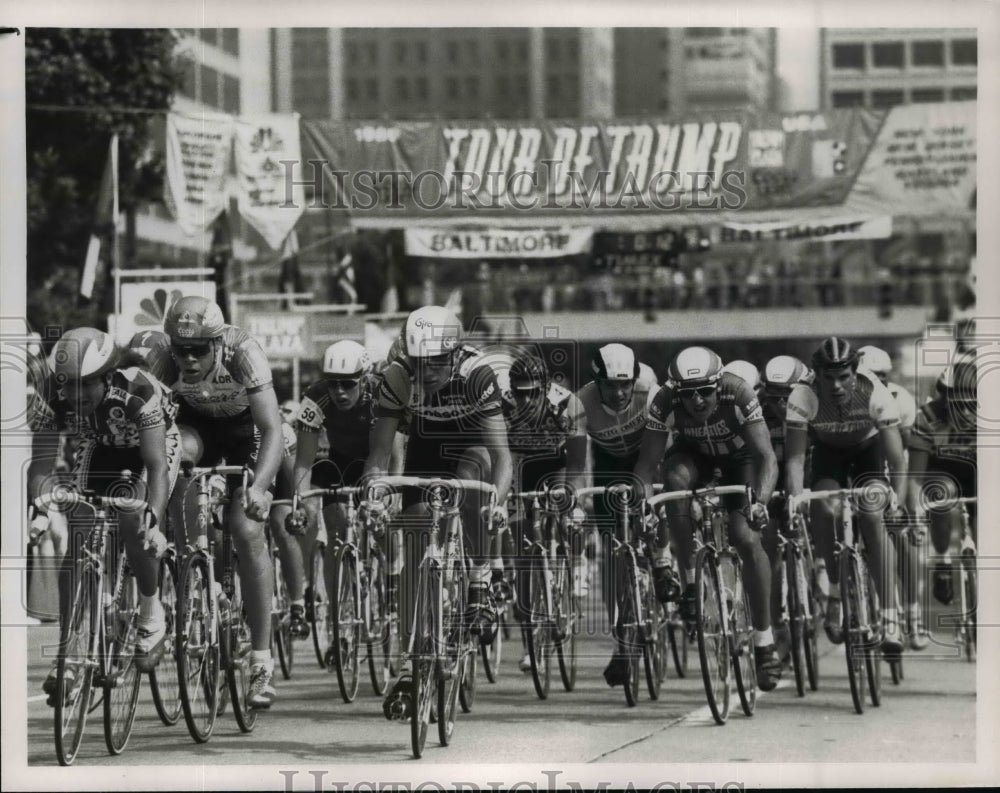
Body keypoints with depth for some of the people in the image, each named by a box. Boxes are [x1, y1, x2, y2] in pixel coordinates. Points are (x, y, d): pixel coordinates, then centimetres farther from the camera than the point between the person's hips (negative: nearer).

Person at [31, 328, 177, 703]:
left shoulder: (139, 393, -39)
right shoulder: (52, 401, -28)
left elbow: (156, 465, -41)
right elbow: (41, 465, -29)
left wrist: (154, 518, -55)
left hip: (154, 447, -4)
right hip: (98, 452, 4)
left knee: (133, 522, -30)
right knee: (75, 549, -7)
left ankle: (151, 614, -6)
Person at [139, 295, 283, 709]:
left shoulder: (243, 352, -35)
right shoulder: (163, 352, -29)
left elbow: (272, 430, -37)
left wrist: (259, 487, -50)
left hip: (245, 428, -2)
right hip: (196, 422, 2)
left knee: (248, 531, -17)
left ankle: (262, 663, -10)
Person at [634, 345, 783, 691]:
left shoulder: (738, 393, -35)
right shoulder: (666, 401, -30)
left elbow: (766, 456, -37)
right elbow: (648, 461, -27)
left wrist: (761, 500, -54)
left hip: (738, 457, -1)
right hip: (693, 453, 1)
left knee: (747, 538, -19)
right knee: (675, 478, -35)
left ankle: (765, 643, -9)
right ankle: (689, 580, -23)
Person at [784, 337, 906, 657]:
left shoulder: (875, 394, -34)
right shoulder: (803, 397, -32)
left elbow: (895, 457, -32)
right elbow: (795, 457, -30)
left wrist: (898, 501, -40)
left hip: (868, 449, -1)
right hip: (828, 451, 1)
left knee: (872, 517, -23)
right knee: (822, 509, -27)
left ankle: (890, 618, -22)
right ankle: (837, 591, -5)